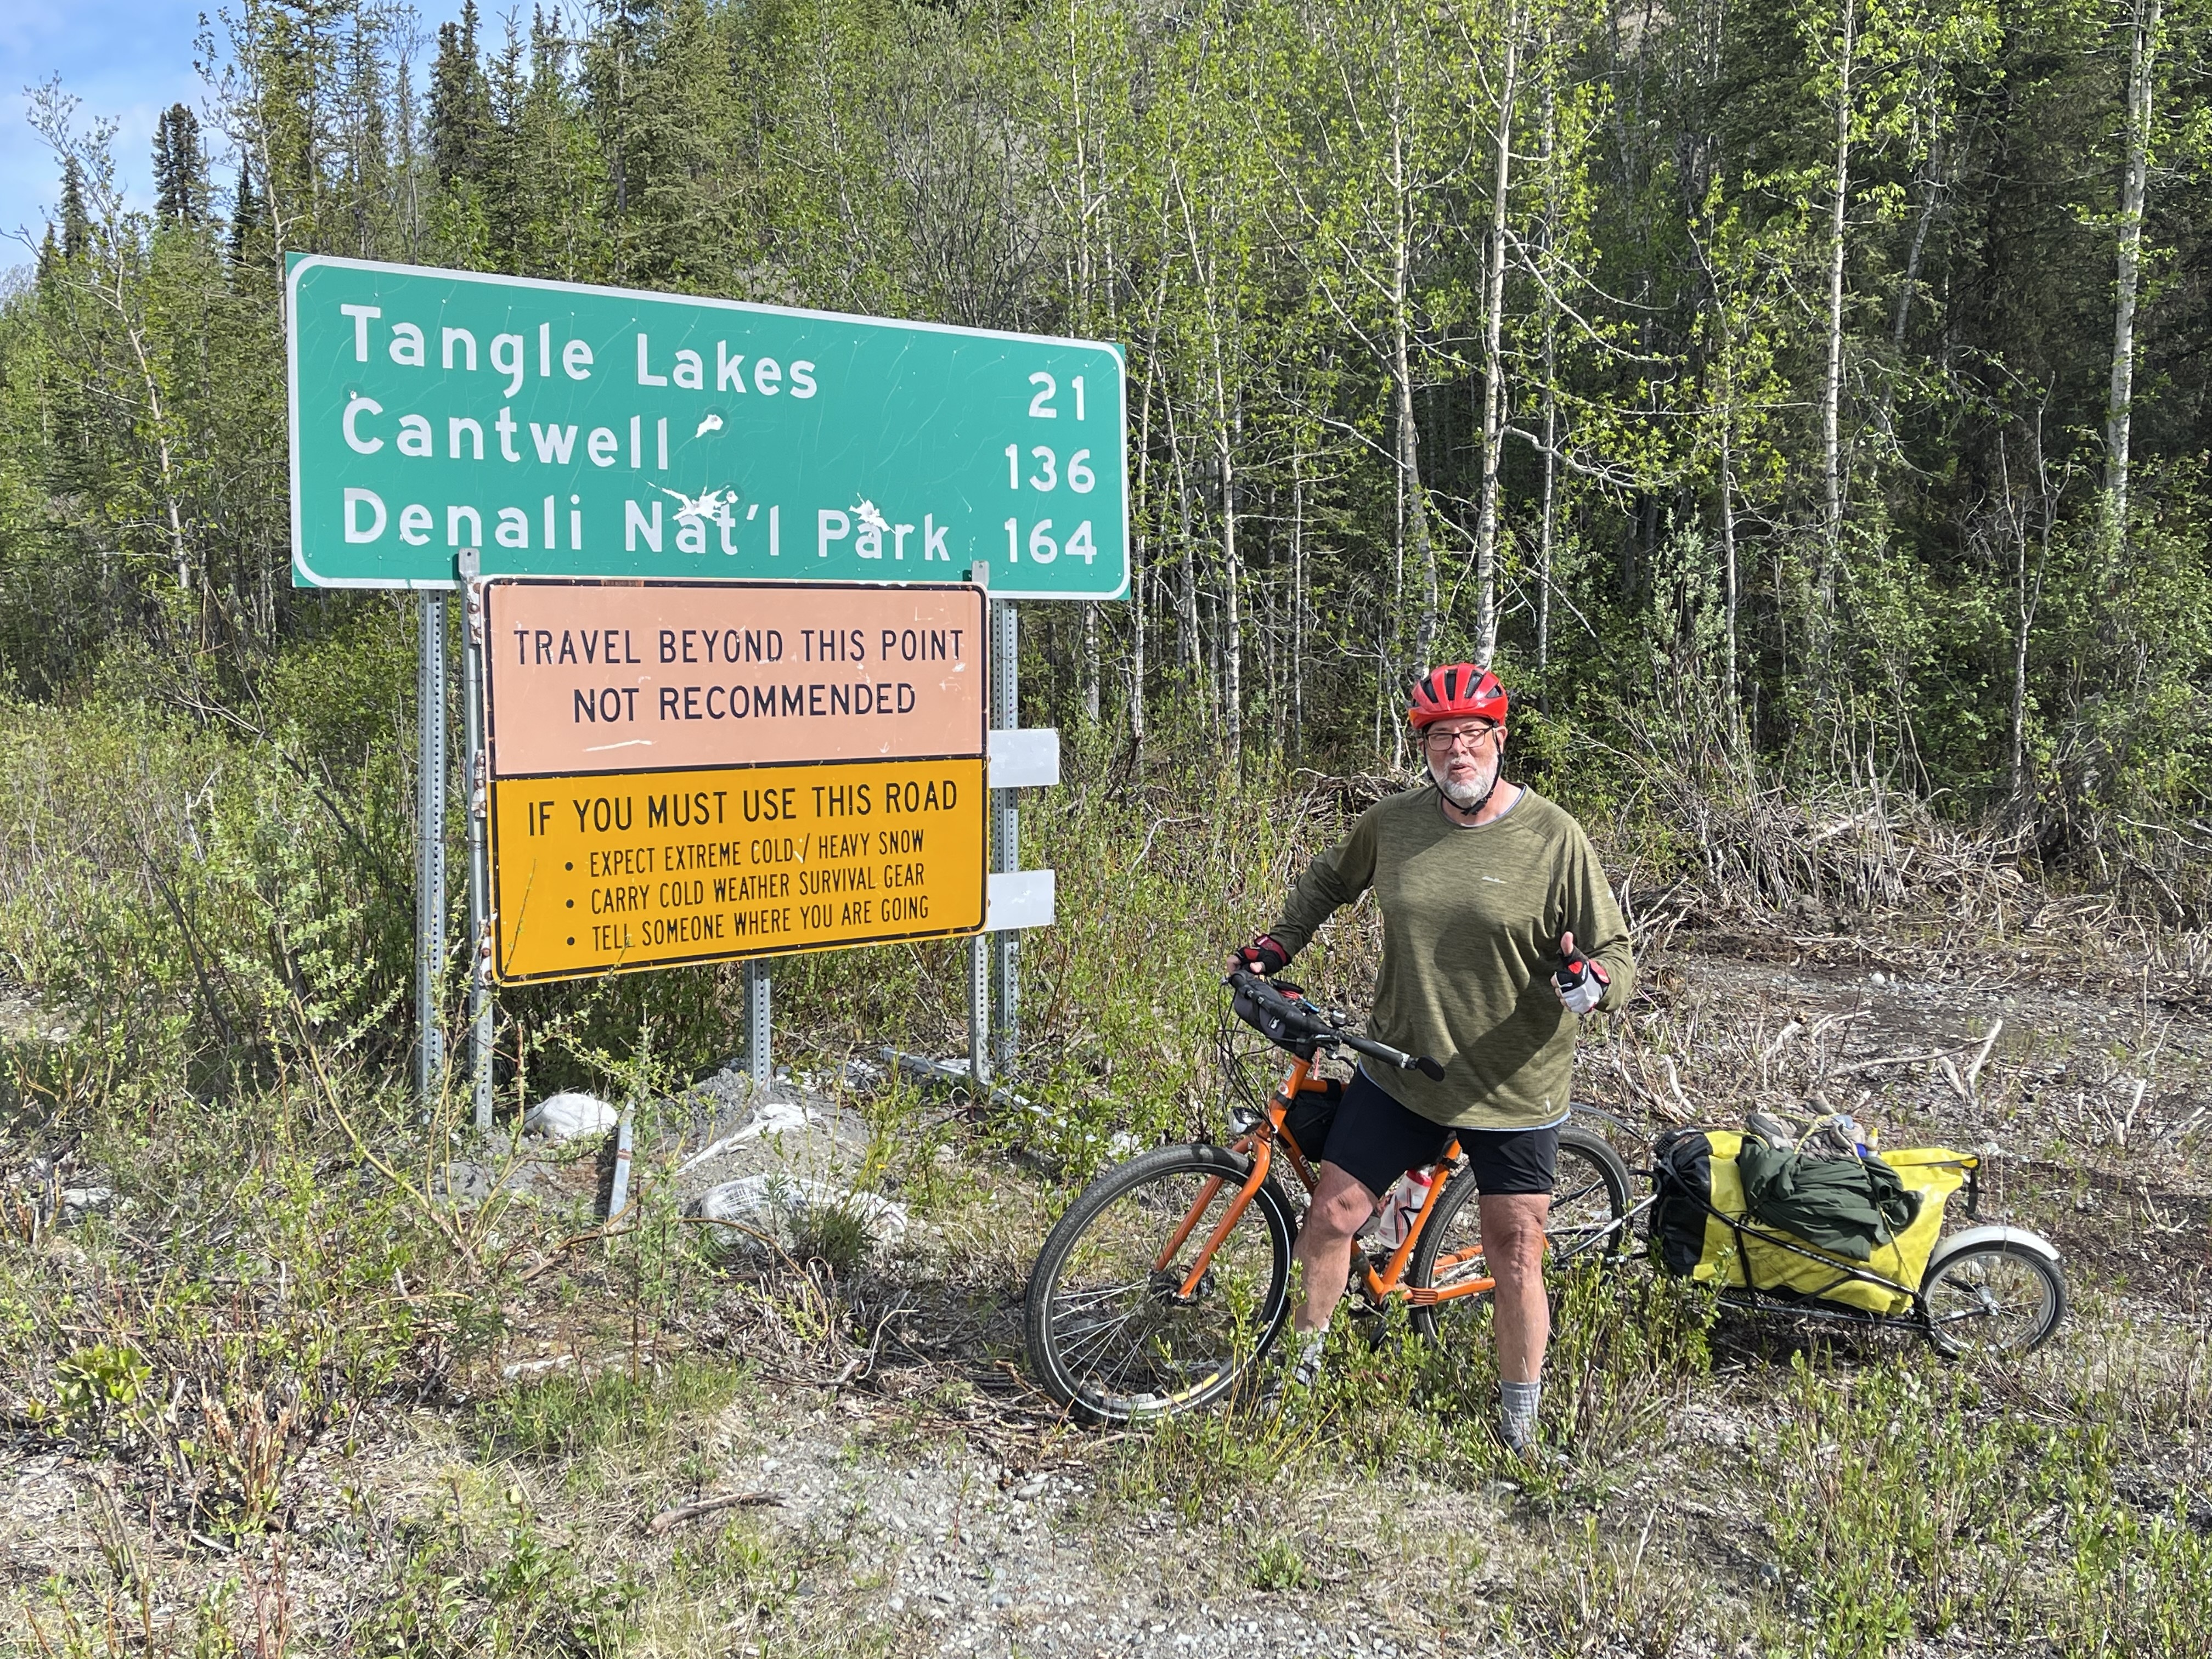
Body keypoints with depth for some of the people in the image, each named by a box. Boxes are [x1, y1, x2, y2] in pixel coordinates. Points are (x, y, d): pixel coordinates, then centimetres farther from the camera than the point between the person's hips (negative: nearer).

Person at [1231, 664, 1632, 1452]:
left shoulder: (1555, 838, -11)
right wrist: (1280, 943, 13)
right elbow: (1331, 878, 20)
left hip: (1514, 1093, -3)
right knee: (1332, 1214, 5)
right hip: (1399, 1074, 3)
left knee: (1515, 1260, 5)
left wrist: (1592, 981, -30)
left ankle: (1520, 1424, 26)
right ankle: (1301, 1359, 30)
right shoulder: (1393, 822, -1)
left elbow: (1616, 953, -9)